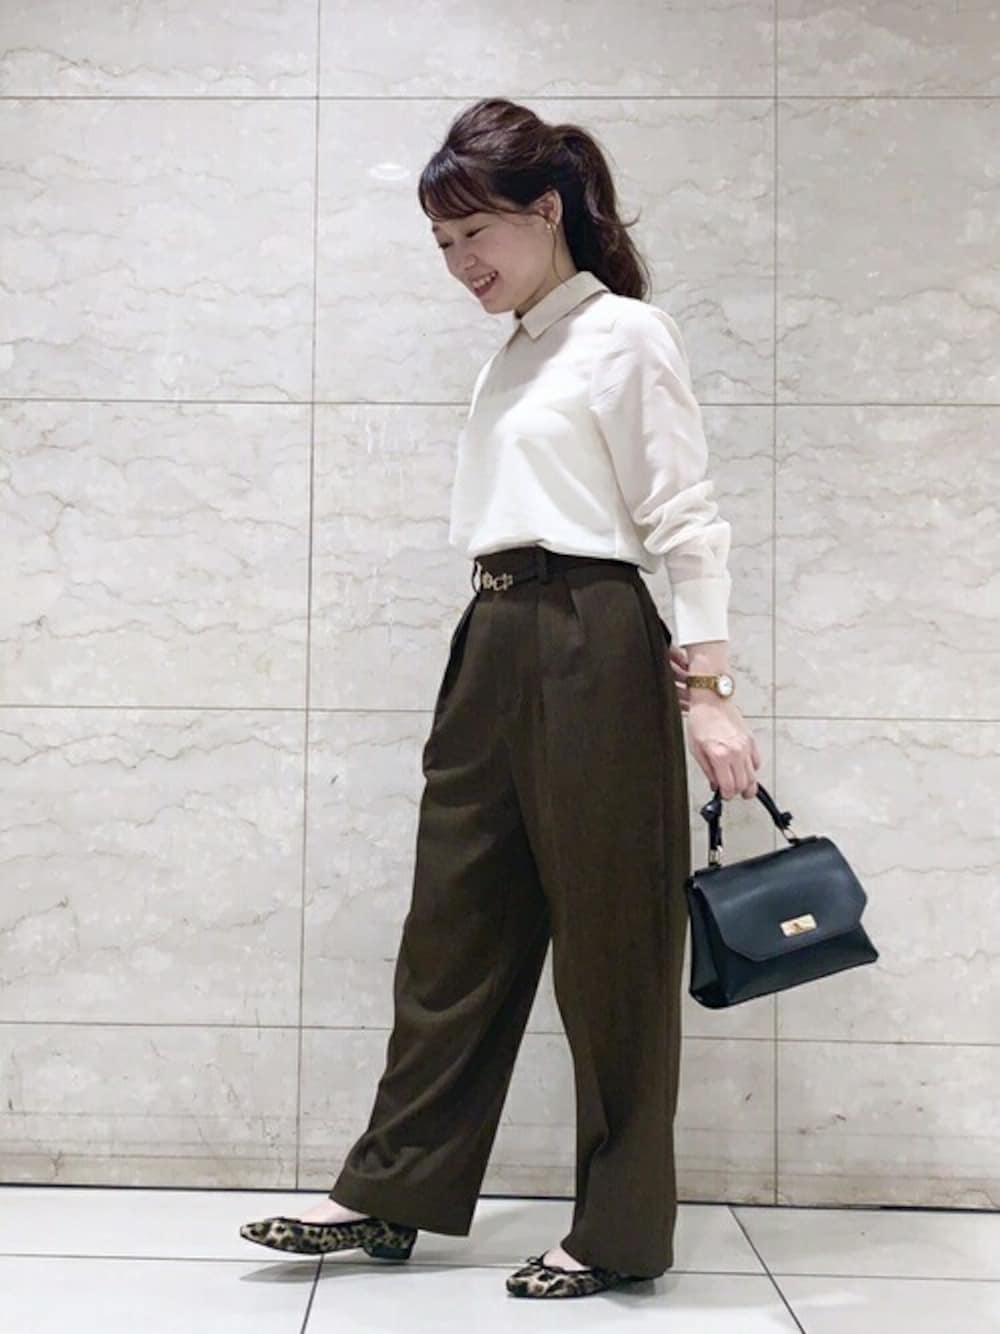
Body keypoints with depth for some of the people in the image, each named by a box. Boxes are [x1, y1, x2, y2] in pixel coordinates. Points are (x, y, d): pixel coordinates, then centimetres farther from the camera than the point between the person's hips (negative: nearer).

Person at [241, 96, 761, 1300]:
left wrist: (705, 689, -16)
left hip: (592, 649, -8)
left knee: (608, 940, 1)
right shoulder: (513, 353, 17)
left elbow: (685, 522, -10)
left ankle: (620, 1229, 14)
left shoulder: (629, 337, -5)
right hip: (494, 646, 8)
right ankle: (392, 1193, 19)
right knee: (454, 926, 10)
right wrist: (498, 644, 17)